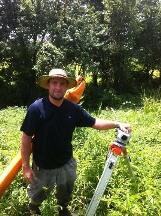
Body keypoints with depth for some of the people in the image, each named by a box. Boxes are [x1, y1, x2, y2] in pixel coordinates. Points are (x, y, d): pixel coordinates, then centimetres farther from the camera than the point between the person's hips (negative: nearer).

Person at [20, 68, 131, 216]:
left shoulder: (73, 108, -11)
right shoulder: (36, 108, -23)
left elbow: (94, 122, -4)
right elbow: (26, 138, -17)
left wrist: (117, 124, -17)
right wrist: (26, 166, -15)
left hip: (67, 164, 3)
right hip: (43, 166, -3)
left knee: (66, 193, 27)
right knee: (38, 194, 24)